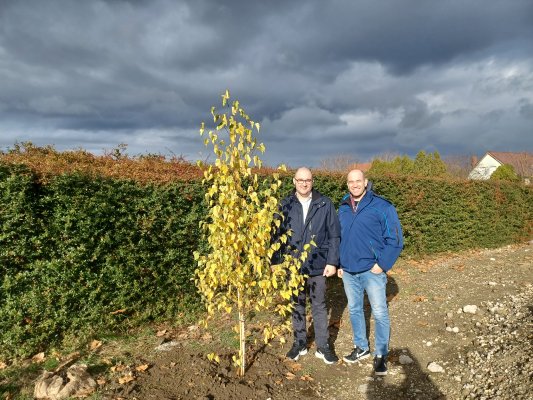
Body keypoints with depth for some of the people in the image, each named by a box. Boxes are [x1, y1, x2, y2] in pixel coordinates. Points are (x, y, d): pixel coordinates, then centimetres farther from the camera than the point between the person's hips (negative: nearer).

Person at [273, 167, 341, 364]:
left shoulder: (325, 204, -4)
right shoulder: (285, 205, -2)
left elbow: (334, 235, -2)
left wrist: (332, 262, -7)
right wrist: (275, 261, -2)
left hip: (317, 266, -1)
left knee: (319, 306, 11)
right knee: (297, 305, 15)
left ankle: (323, 346, 24)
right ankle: (300, 343, 30)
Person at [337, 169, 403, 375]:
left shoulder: (382, 207, -9)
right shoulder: (343, 208, 7)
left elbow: (395, 239, -9)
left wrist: (382, 264, -13)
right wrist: (339, 264, 12)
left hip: (372, 271, -5)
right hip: (348, 271, 5)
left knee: (380, 313, 2)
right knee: (354, 310, 16)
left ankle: (381, 355, 19)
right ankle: (361, 347, 34)